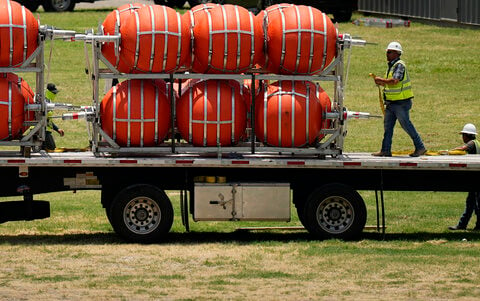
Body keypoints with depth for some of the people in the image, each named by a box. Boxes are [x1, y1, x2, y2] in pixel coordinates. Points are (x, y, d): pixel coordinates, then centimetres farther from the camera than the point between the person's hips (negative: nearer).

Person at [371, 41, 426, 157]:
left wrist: (381, 80, -16)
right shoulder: (391, 65, 15)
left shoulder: (399, 65, -15)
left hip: (401, 103, -10)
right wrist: (382, 83, 5)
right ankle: (385, 150, 9)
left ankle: (420, 147, 6)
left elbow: (394, 81, -28)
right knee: (387, 125, 6)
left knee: (406, 125, -3)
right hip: (391, 103, 10)